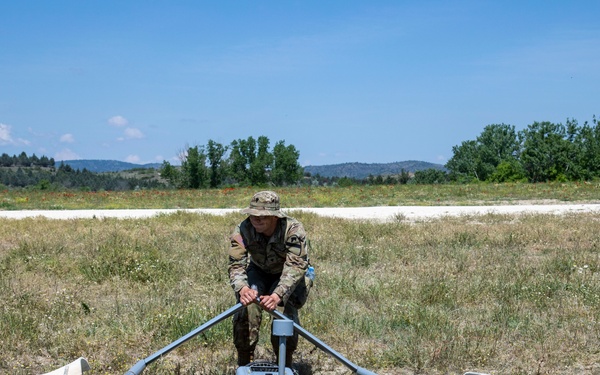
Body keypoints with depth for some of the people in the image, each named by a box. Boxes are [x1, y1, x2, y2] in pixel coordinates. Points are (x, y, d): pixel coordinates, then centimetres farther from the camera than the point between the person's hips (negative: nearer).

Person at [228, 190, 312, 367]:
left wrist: (278, 295, -59)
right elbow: (236, 264, -32)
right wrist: (242, 288, -54)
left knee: (286, 311, -25)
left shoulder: (294, 230, -35)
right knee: (246, 307, -22)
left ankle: (284, 366, -1)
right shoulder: (243, 230, -27)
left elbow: (295, 266, -43)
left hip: (289, 277, -2)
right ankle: (244, 363, -1)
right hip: (258, 272, 2)